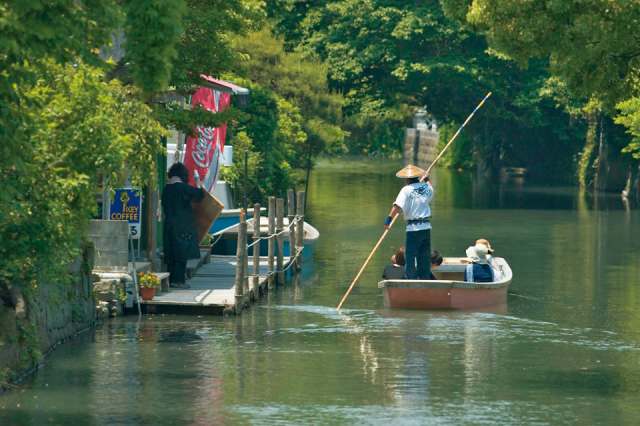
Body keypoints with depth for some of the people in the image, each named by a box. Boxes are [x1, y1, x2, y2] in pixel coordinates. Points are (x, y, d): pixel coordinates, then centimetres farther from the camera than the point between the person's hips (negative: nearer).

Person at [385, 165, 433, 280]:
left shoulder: (406, 190, -9)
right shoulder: (426, 187, 9)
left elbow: (398, 206, -21)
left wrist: (389, 219, -19)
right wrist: (427, 179, 51)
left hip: (414, 228, -6)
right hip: (427, 227, 6)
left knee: (410, 255, -4)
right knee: (425, 256, 12)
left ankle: (412, 279, -10)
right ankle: (424, 280, 15)